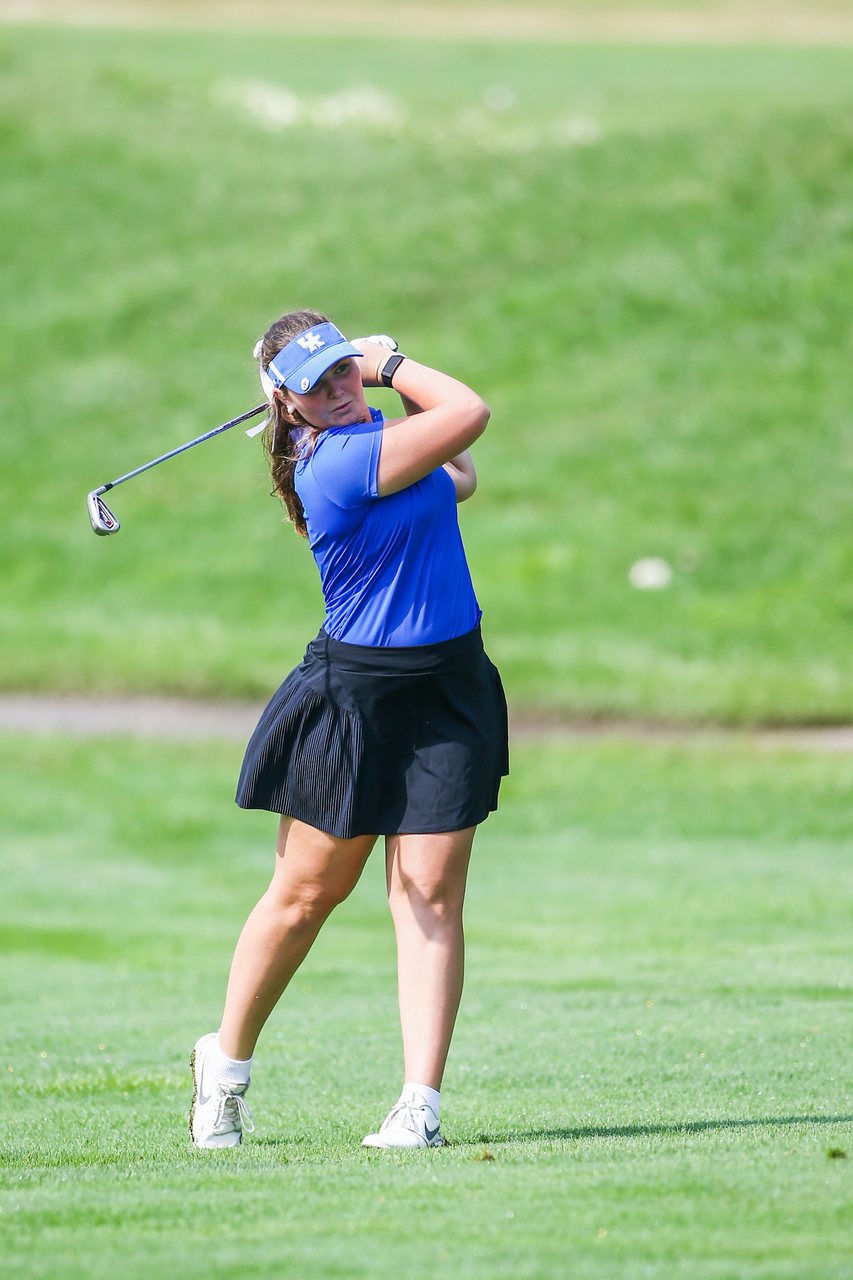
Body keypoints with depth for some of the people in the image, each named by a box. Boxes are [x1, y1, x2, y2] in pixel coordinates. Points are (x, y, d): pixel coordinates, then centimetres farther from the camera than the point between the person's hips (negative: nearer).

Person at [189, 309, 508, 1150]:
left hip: (448, 688, 7)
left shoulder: (368, 440, 8)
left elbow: (457, 480, 23)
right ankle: (225, 1064, 26)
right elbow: (470, 413, -16)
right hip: (357, 694, -7)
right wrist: (392, 365, -4)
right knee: (307, 891, 5)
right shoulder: (341, 459, -19)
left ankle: (421, 1102, -7)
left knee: (431, 895, -4)